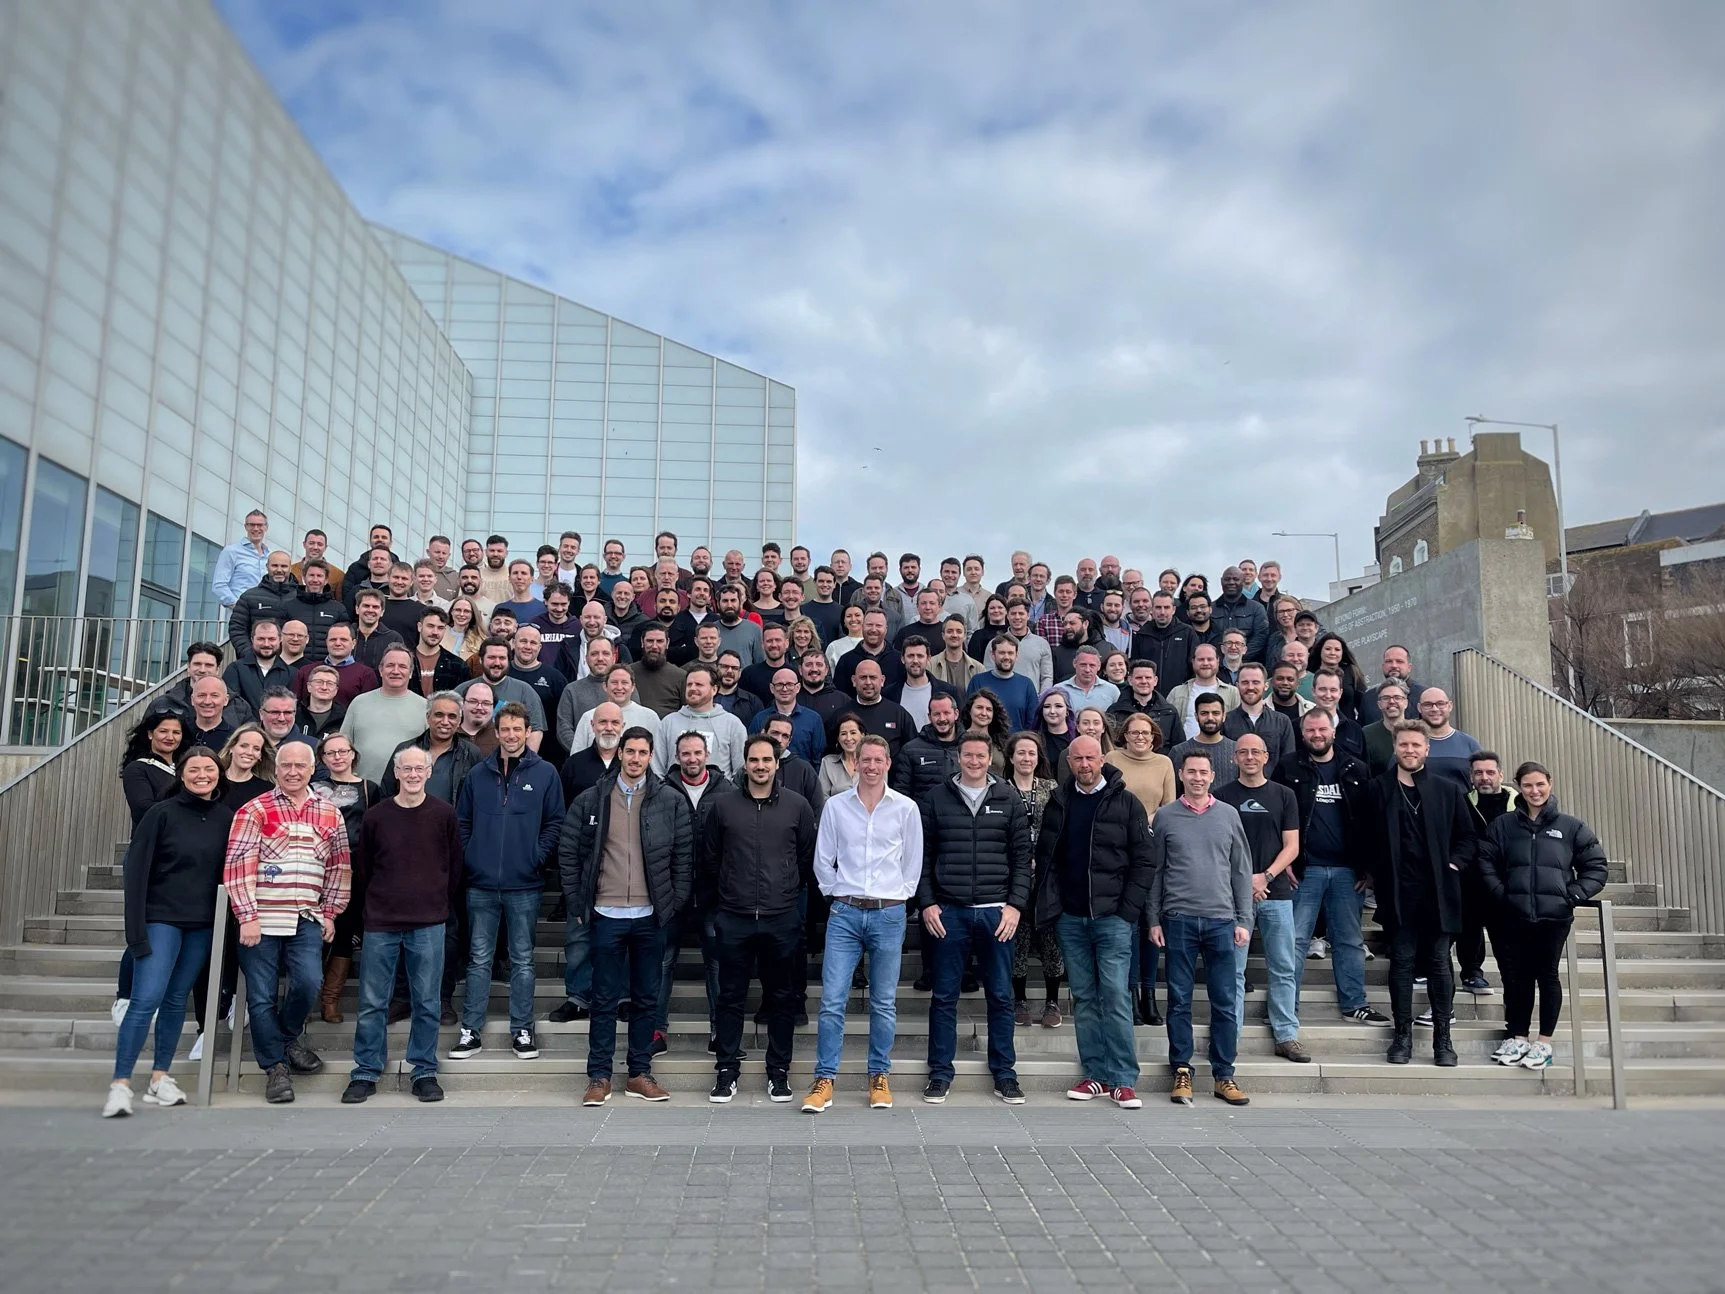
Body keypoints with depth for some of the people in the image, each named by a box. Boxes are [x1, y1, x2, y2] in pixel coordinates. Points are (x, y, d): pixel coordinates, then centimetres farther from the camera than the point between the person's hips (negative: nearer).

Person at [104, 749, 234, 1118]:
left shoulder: (226, 818, 5)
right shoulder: (161, 813, -6)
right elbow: (135, 869, -7)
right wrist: (136, 927, -12)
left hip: (201, 924, 4)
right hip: (161, 919, -4)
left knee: (177, 1000, 9)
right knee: (146, 999, -10)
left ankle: (160, 1078, 18)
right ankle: (120, 1085, -3)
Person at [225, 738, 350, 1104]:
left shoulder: (330, 815, 8)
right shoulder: (254, 810, -2)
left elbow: (339, 868, 13)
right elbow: (237, 866, -7)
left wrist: (330, 912, 9)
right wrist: (247, 916, -12)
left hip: (306, 919, 2)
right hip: (260, 918, -2)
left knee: (308, 981, -12)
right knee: (262, 996, 2)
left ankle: (287, 1037, 18)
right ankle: (275, 1067, 17)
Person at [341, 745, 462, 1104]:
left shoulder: (444, 814, 0)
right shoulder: (375, 816, 2)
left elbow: (454, 866, 6)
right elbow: (363, 869, 11)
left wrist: (441, 906, 6)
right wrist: (376, 906, 9)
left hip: (428, 925, -1)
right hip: (381, 925, 1)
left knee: (427, 1003, 6)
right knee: (372, 1003, 6)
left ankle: (425, 1071, 16)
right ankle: (366, 1072, 18)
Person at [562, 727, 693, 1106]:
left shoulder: (671, 802, 0)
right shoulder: (590, 800, 1)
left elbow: (684, 857, 3)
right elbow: (568, 852, 5)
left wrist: (674, 904, -1)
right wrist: (578, 904, 1)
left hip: (650, 917, 1)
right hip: (606, 915, -1)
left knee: (646, 999, 10)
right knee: (605, 999, 7)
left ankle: (640, 1074, 22)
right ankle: (599, 1077, 17)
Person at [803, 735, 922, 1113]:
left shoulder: (906, 808, 0)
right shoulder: (835, 806, 2)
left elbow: (913, 862, 7)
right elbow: (822, 860, 9)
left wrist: (897, 898, 7)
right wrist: (837, 894, 8)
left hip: (889, 914, 0)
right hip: (845, 913, 0)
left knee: (884, 1003, 8)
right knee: (832, 1000, -3)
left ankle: (879, 1077, 20)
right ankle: (824, 1079, 5)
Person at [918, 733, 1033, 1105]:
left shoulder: (1009, 800, 6)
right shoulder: (936, 798, 4)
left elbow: (1022, 857, 5)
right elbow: (923, 855, 4)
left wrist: (1015, 904, -4)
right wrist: (927, 903, -4)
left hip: (996, 912, 1)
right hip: (948, 912, 0)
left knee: (1001, 996, 8)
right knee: (944, 996, 6)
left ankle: (1004, 1073, 20)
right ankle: (940, 1074, 17)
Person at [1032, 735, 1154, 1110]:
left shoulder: (1126, 804, -1)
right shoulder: (1058, 803, 9)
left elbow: (1142, 861, -2)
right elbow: (1045, 857, 10)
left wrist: (1129, 910, -8)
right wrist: (1050, 904, 0)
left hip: (1112, 916, -4)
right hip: (1070, 917, 4)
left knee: (1116, 996, -6)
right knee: (1083, 998, 8)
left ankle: (1124, 1080, 2)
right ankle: (1097, 1075, 16)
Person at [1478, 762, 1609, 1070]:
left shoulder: (1571, 826, 2)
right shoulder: (1502, 825, 4)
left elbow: (1597, 867, 5)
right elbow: (1486, 862, 5)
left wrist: (1572, 896, -4)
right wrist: (1501, 894, -6)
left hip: (1554, 916, -1)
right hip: (1514, 916, 1)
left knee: (1547, 975, 6)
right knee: (1515, 976, 8)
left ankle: (1544, 1041, 18)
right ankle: (1517, 1038, 21)